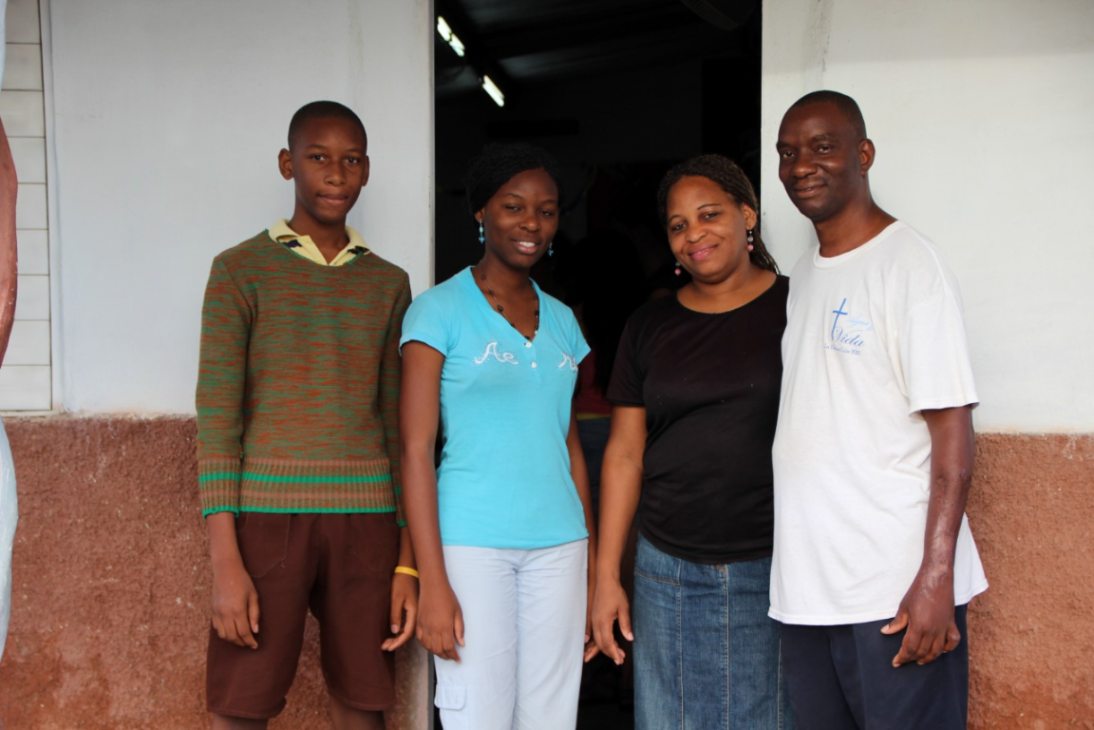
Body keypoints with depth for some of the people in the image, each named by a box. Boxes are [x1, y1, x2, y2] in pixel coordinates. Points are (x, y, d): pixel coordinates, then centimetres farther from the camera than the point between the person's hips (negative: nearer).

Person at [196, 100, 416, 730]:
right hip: (267, 511, -2)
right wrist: (225, 560, -10)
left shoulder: (389, 283, 12)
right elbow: (217, 417, -3)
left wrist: (409, 560, 6)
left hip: (366, 517, 3)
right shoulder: (242, 269, 2)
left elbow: (398, 425, 11)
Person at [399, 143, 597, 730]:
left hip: (558, 545, 5)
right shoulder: (440, 311, -3)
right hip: (473, 543, -5)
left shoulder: (561, 320, 12)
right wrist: (433, 583, -13)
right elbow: (416, 449, -8)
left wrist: (592, 564, 10)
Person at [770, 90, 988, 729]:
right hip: (804, 583, 7)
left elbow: (952, 429, -13)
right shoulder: (802, 275, 14)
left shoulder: (908, 263, -8)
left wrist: (936, 578, -19)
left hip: (896, 588, -7)